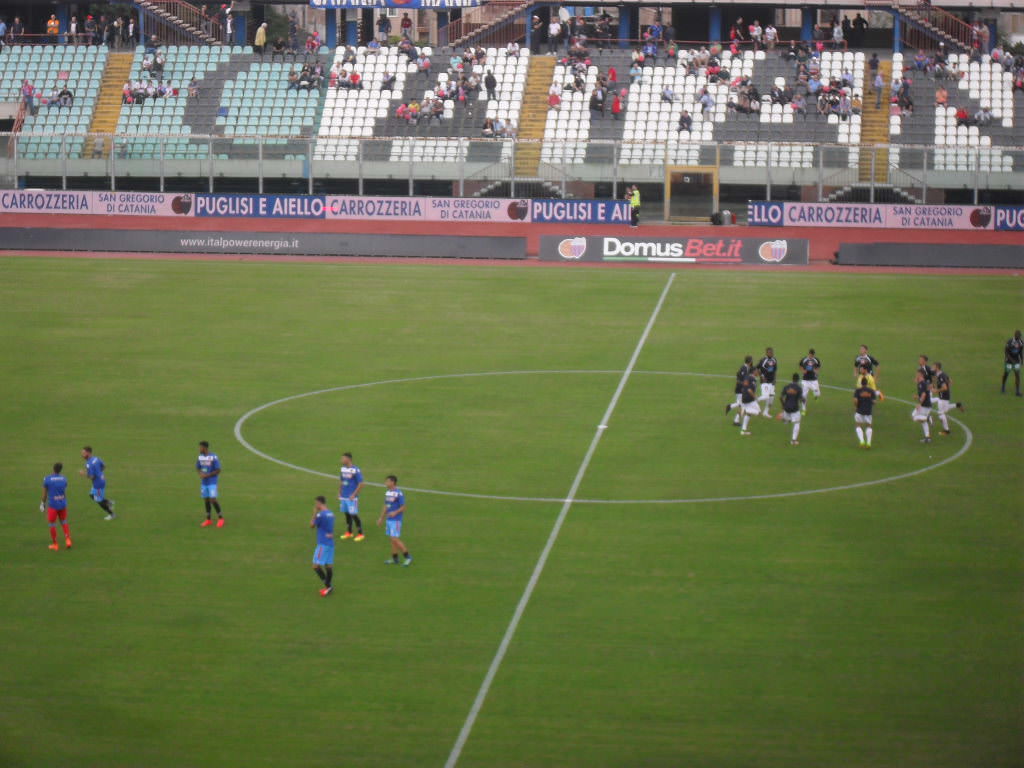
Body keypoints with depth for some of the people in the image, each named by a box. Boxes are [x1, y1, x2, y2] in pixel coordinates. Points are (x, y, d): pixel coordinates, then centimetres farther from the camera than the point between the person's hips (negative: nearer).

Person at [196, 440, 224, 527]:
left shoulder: (213, 457, -14)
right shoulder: (200, 457, 6)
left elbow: (218, 470, -12)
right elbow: (198, 468, 17)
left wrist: (207, 475, -17)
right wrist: (201, 473, -6)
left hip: (212, 482, -6)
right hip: (204, 483, 6)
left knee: (213, 499, -12)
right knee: (206, 500, 8)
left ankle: (220, 518, 4)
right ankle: (208, 520, 18)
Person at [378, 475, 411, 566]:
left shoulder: (399, 493, -14)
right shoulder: (388, 492, 12)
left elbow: (403, 507, -15)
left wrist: (395, 512, -30)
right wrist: (381, 518, 23)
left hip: (396, 520, -8)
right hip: (389, 520, 8)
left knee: (395, 539, -11)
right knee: (392, 539, 10)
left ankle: (408, 557, -3)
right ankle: (394, 558, 18)